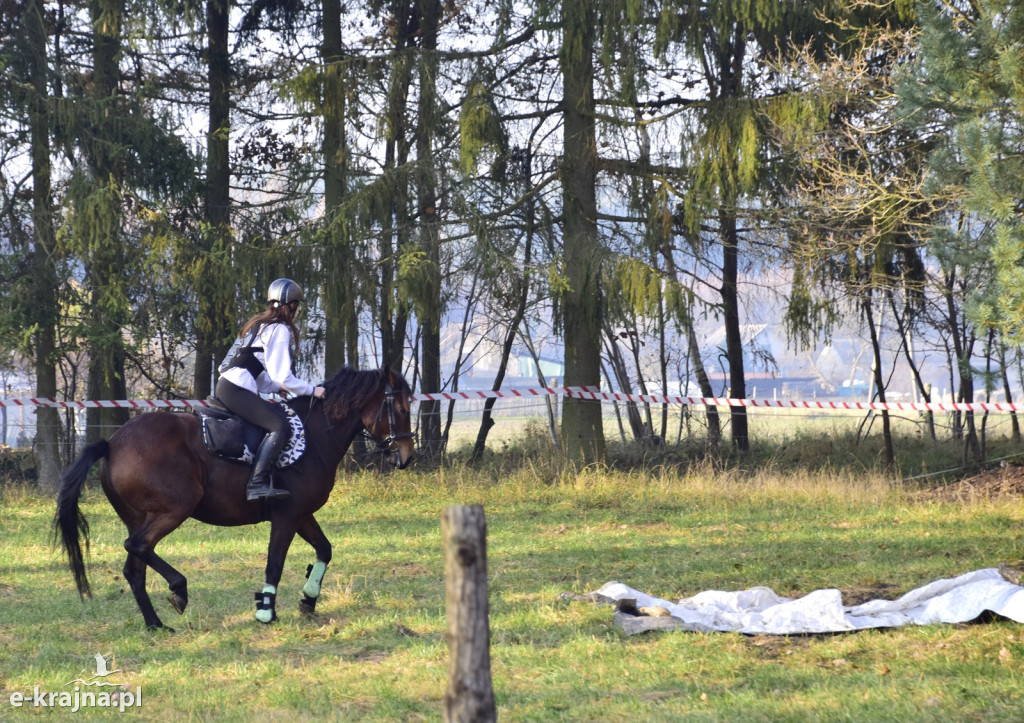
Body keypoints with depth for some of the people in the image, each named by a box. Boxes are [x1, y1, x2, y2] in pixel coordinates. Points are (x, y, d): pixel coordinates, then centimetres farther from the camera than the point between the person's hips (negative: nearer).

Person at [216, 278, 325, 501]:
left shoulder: (260, 325, 23)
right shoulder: (280, 330, -5)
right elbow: (282, 377, -11)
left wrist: (278, 388, 18)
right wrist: (311, 390, -1)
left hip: (226, 385, 10)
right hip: (236, 389, -10)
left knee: (282, 414, 13)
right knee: (280, 427, -19)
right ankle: (257, 483, -31)